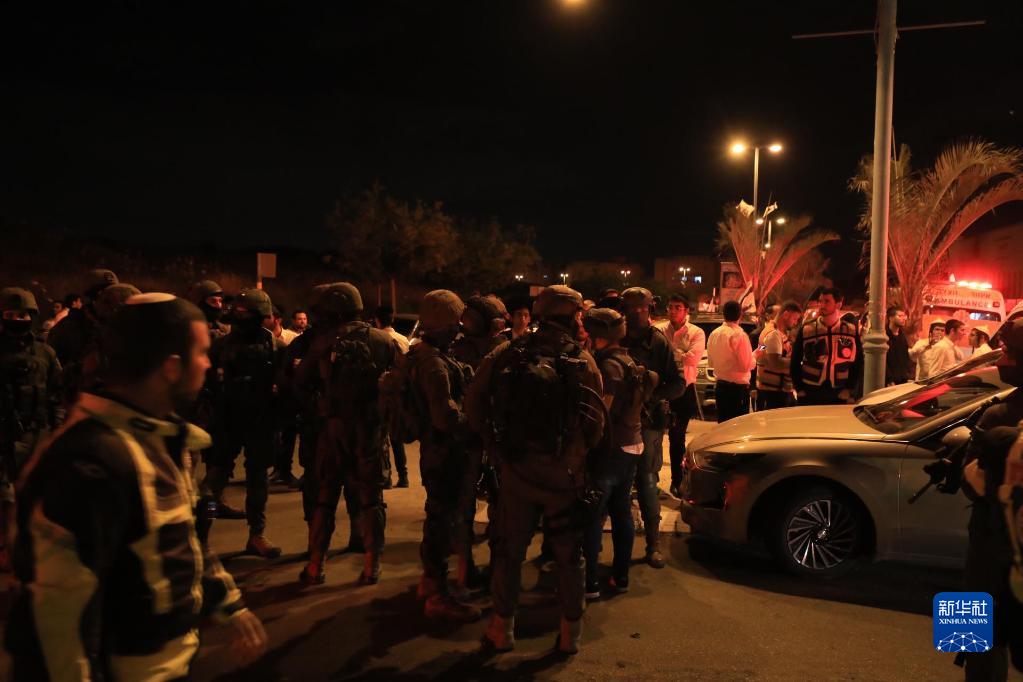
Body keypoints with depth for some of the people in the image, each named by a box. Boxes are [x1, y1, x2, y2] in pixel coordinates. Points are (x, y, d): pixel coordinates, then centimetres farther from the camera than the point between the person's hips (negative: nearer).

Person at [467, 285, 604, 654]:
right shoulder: (582, 360, -8)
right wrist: (576, 453, 5)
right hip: (564, 472, -1)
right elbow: (595, 420, -12)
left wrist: (498, 440, 5)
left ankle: (503, 627, 24)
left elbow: (474, 402, -5)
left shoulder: (506, 353, -2)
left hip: (516, 467, 1)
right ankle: (570, 633, 23)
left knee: (508, 550, 15)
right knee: (569, 554, 15)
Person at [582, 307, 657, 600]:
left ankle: (589, 583, 1)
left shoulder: (609, 366, -18)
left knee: (593, 515, -3)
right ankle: (620, 576, 24)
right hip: (631, 445, 9)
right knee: (622, 512, 15)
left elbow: (600, 410, -21)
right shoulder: (628, 362, 12)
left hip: (610, 449, -9)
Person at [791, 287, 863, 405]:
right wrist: (799, 389, 0)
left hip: (839, 397, 1)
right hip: (809, 397, 0)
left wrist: (849, 390, 0)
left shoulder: (852, 331, 4)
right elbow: (795, 362, 7)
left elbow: (858, 363, 10)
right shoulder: (806, 329, 2)